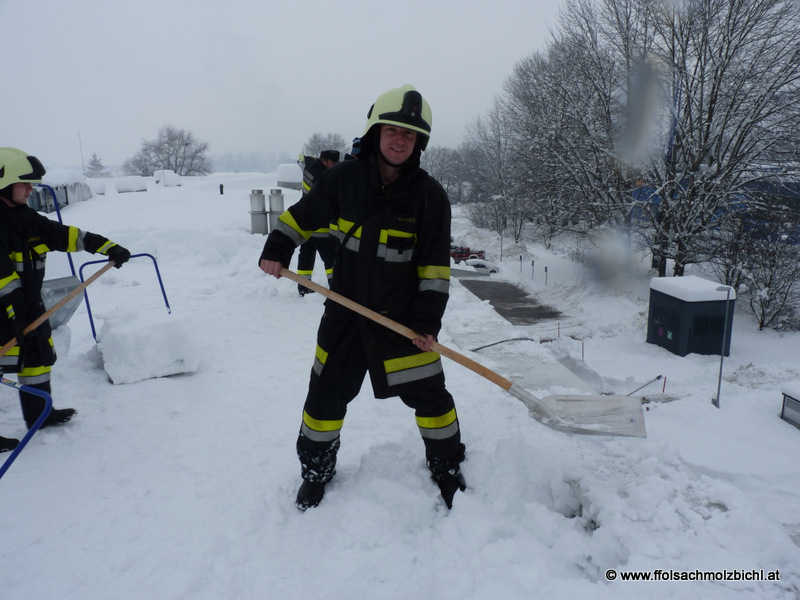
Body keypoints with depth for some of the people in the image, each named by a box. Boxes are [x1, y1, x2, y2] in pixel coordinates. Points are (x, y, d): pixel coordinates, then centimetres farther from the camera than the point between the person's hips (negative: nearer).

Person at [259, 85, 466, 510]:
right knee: (326, 393, 9)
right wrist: (276, 250, -5)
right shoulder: (344, 179, -6)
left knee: (429, 394, 4)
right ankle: (315, 470, 34)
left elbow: (435, 266, -7)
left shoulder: (429, 196, -9)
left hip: (402, 315, -1)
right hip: (345, 312, 2)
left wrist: (427, 320, -11)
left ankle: (448, 468, 30)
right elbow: (302, 216, 8)